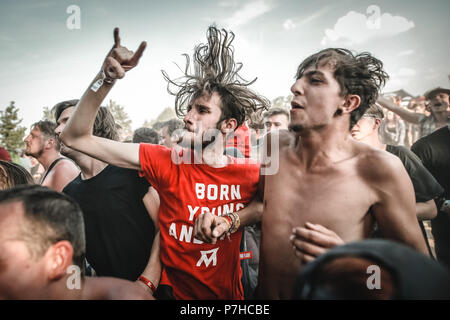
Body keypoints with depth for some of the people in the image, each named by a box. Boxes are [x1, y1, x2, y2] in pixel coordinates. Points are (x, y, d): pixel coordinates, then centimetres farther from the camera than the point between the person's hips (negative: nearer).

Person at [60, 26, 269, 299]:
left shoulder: (253, 174, -12)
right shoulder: (166, 162, -15)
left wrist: (232, 221, -19)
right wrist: (106, 78, -30)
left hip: (230, 294, 2)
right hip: (173, 290, -1)